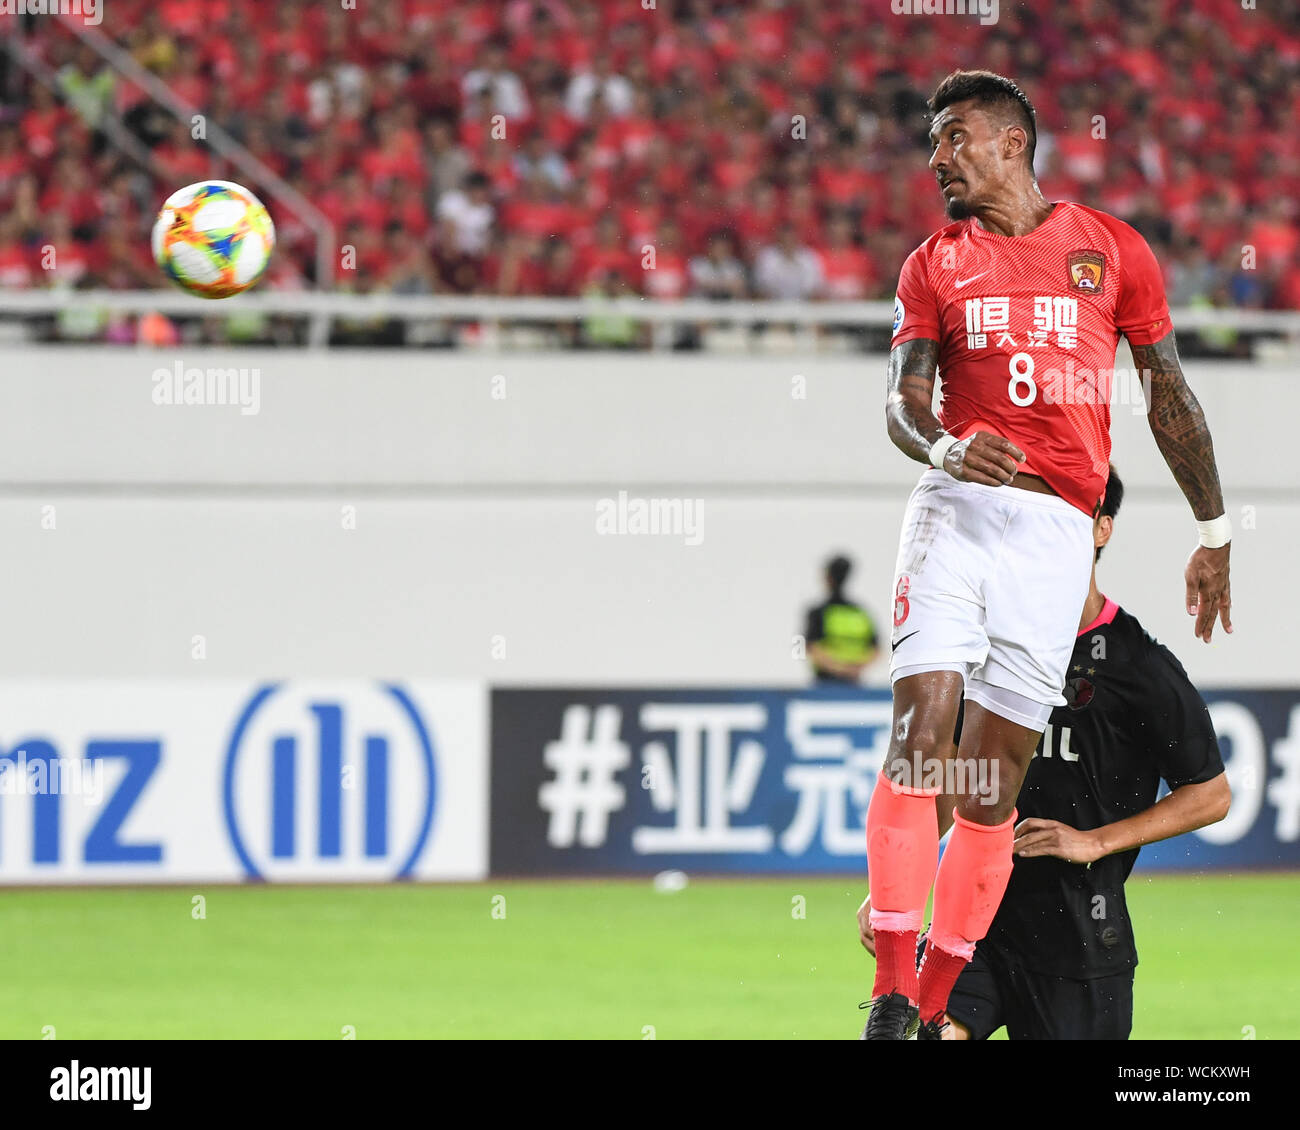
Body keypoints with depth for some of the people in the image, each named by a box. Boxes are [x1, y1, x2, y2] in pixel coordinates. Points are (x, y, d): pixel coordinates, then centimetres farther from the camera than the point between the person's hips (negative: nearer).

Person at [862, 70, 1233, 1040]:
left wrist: (1213, 533, 16)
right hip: (957, 510, 0)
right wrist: (943, 449, -17)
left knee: (994, 781, -1)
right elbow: (904, 401, 7)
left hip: (1056, 527, 0)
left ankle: (936, 1004, 6)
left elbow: (1170, 396, 15)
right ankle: (893, 992, -12)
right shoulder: (935, 265, 13)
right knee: (921, 735, -15)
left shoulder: (1112, 249, 11)